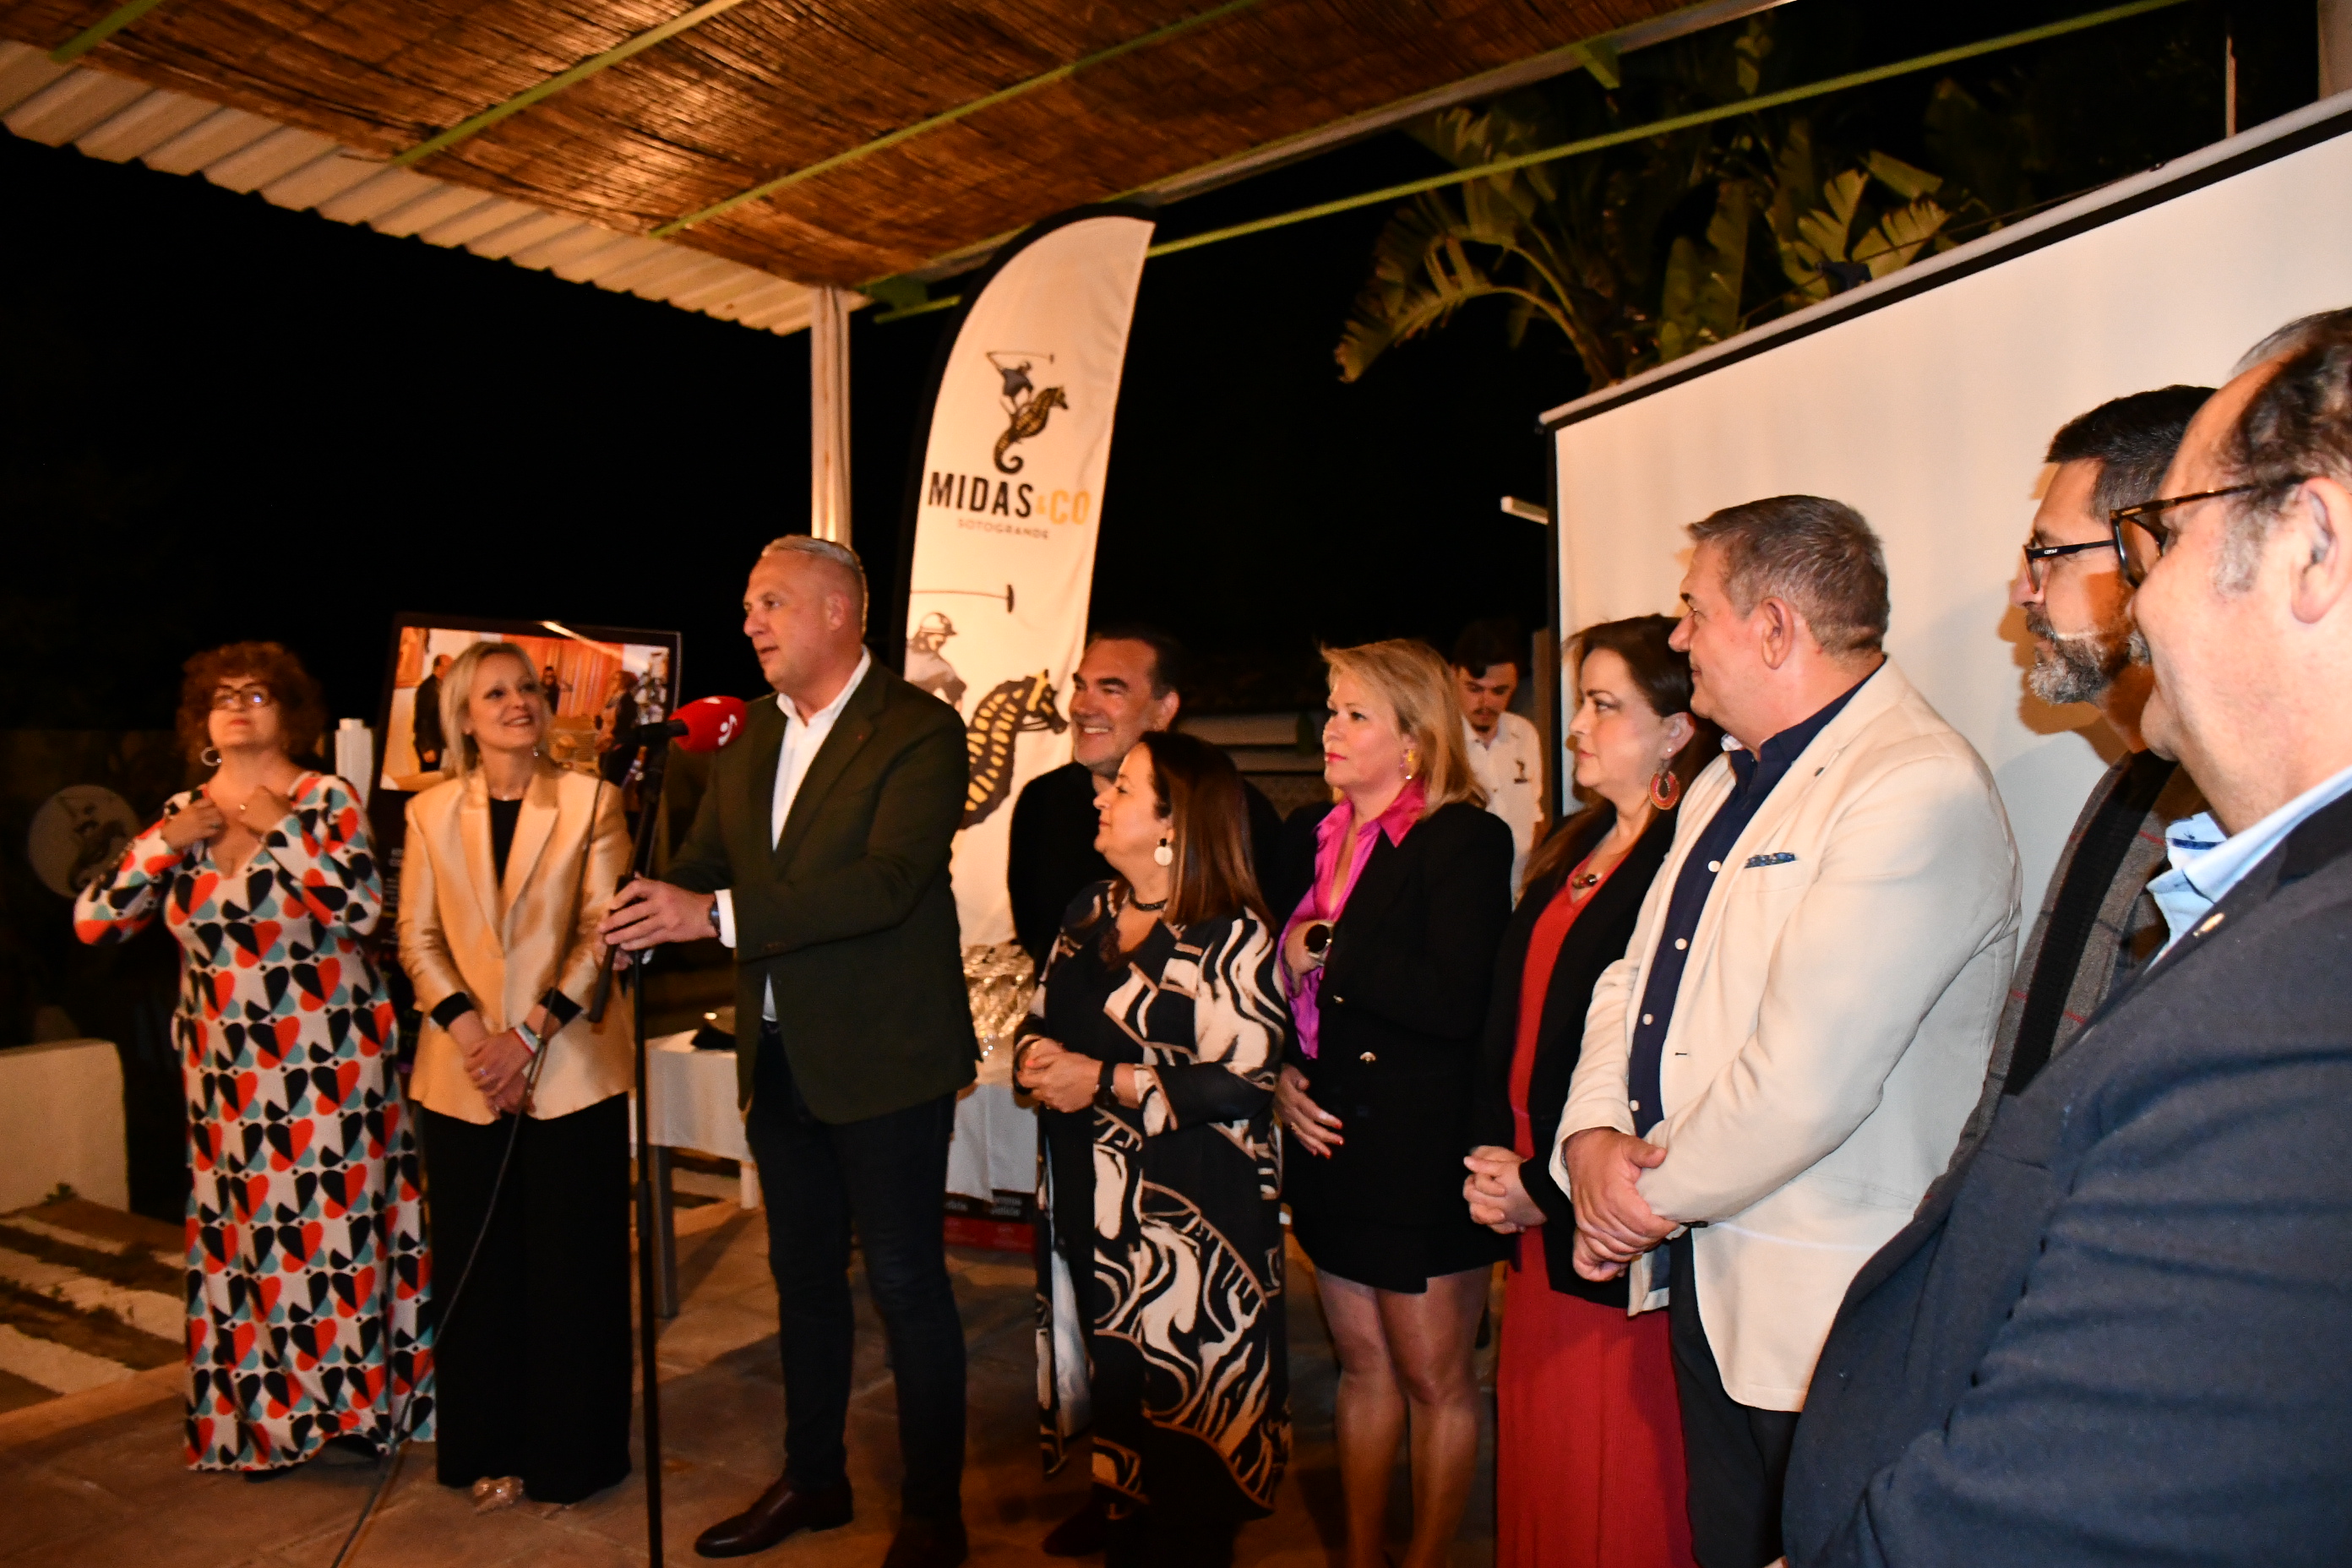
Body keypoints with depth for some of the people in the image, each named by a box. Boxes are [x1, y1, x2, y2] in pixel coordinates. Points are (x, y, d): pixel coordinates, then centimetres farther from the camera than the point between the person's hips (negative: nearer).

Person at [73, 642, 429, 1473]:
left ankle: (349, 1397, 14)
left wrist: (280, 825, -15)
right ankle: (262, 1416, 21)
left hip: (326, 1061, -4)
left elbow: (360, 906, -17)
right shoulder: (182, 814, 9)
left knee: (331, 1221, -1)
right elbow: (94, 922, 5)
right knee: (240, 1233, 7)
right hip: (225, 1070, 4)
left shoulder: (326, 799, -3)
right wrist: (166, 844, -7)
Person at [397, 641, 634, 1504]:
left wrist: (531, 1031, -14)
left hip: (570, 1068, -2)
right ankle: (488, 1448, 26)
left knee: (572, 1267, 4)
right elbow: (417, 937, 4)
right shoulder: (431, 812, 7)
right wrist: (468, 1030, -11)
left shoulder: (591, 802, -1)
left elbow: (603, 932, -6)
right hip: (464, 1075, 3)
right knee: (477, 1266, 11)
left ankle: (568, 1454, 19)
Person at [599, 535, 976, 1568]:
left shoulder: (919, 730, -14)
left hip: (884, 1058, -7)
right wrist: (645, 916, -10)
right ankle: (812, 1482, 38)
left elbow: (889, 881, -26)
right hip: (781, 1057, 8)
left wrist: (715, 914, -30)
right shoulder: (752, 737, 10)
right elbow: (703, 860, 12)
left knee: (905, 1283, 4)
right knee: (803, 1272, 20)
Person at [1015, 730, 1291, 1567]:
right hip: (1091, 1194, 7)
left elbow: (1243, 1081, -20)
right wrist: (1036, 1055, -4)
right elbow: (1045, 1016, 20)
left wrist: (1104, 1082, -18)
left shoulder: (1233, 935, -13)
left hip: (1189, 1214, -7)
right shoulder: (1092, 910, 10)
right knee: (1111, 1390, 17)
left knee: (1181, 1406, 2)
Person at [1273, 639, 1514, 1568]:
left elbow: (1453, 1000, -25)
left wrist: (1323, 952, -16)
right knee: (1362, 1367, 19)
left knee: (1432, 1379, 9)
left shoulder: (1465, 839, -12)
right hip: (1329, 1142, 7)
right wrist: (1280, 1075, -1)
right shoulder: (1317, 839, 9)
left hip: (1423, 1152, -6)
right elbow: (1272, 980, 16)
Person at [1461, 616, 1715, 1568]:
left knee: (1617, 1479, 7)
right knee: (1536, 1448, 19)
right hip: (1538, 1219, 8)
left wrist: (1547, 1185, -13)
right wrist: (1492, 1156, 2)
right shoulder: (1575, 848, 12)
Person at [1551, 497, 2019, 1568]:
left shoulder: (1920, 789, -21)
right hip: (1702, 1279, 8)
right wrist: (1594, 1135, -6)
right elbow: (1637, 979, 11)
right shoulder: (1728, 784, 11)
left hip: (1822, 1317, -8)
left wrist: (1659, 1194, -13)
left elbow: (1806, 1076, -26)